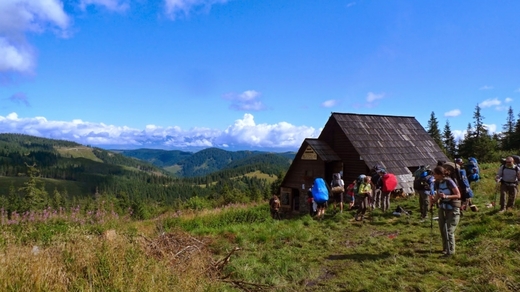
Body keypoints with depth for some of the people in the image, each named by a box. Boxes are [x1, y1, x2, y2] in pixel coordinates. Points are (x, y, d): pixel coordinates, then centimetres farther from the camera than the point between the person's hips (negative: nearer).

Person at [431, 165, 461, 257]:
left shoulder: (449, 182, -21)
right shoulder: (437, 183, -2)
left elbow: (458, 195, -17)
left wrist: (446, 196, -31)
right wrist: (434, 200, -13)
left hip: (453, 209, -7)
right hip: (442, 208, 7)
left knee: (449, 230, -6)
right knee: (442, 229, 12)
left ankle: (450, 251, 6)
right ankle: (445, 248, 29)